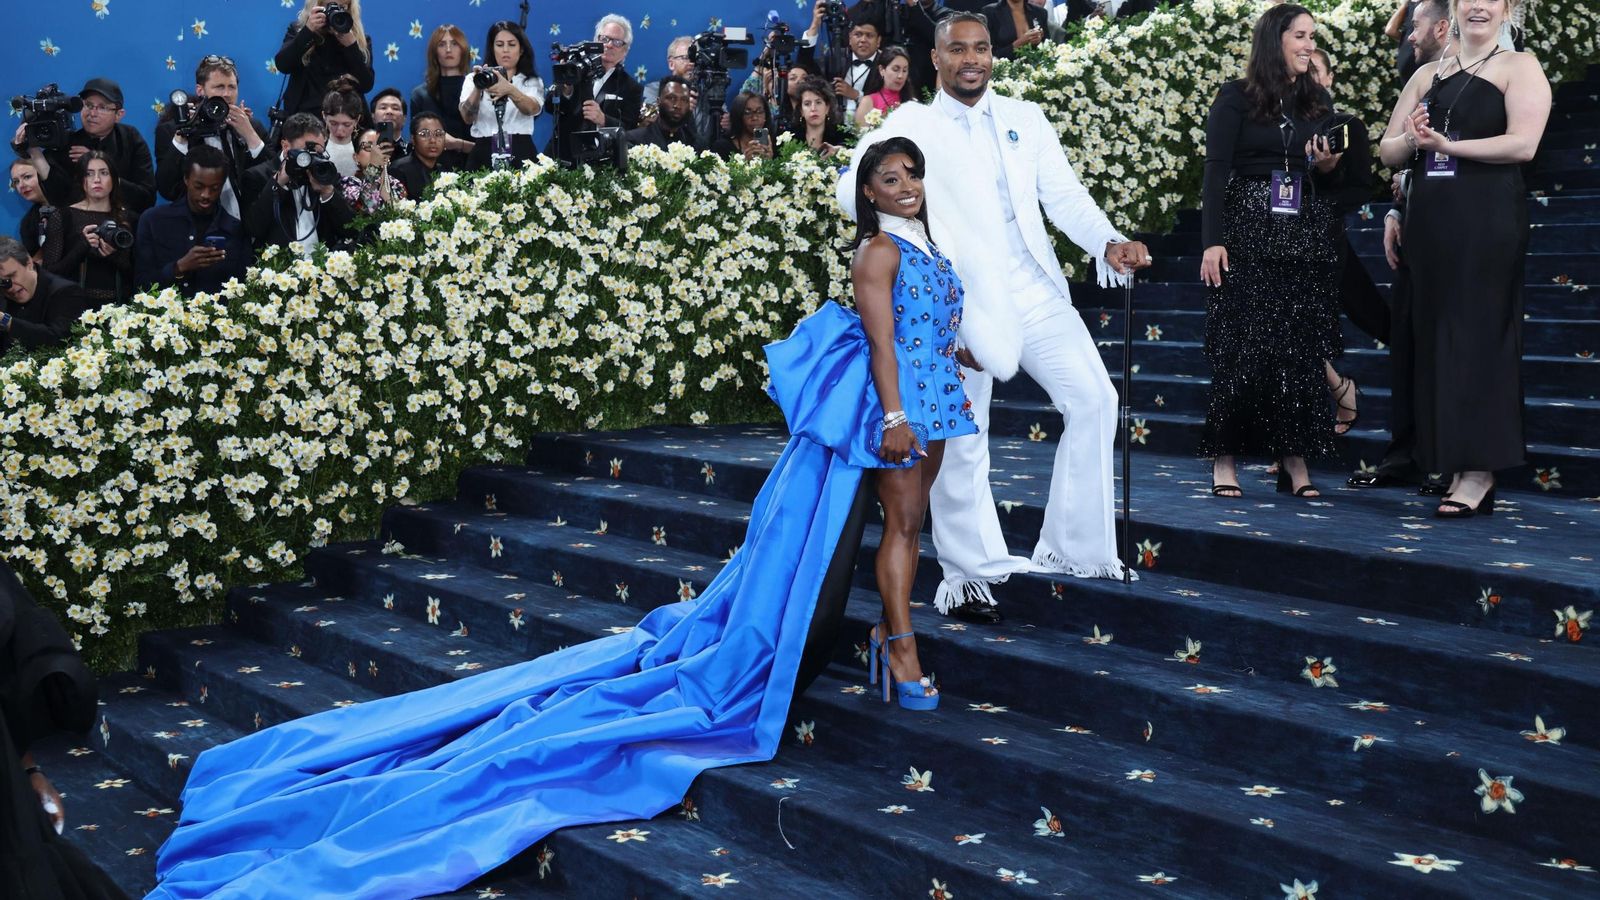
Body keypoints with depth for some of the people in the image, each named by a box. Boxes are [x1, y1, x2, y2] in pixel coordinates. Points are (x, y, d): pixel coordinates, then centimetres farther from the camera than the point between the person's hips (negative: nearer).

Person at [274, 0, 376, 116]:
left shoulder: (360, 39, 6)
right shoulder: (298, 30, 7)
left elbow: (366, 85, -4)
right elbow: (282, 65, -9)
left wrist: (351, 45, -14)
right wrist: (308, 31, -15)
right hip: (303, 114, 0)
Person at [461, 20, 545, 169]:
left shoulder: (532, 82, 11)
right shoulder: (473, 79, 12)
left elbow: (533, 109, -11)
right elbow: (467, 118, -5)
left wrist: (510, 90, -30)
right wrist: (478, 89, -22)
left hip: (521, 155, 0)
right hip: (483, 156, 0)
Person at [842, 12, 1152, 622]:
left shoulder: (1026, 119, 16)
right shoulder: (913, 125, 6)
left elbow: (1064, 196, 10)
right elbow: (856, 194, -6)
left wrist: (1108, 242, -8)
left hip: (1035, 290, 3)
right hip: (960, 299, -3)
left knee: (1093, 398, -11)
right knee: (961, 438, 1)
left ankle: (1073, 551, 0)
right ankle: (968, 574, 14)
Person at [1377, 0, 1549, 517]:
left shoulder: (1519, 68, 2)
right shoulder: (1427, 75, 17)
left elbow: (1523, 144, -12)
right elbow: (1388, 152, 16)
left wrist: (1445, 144, -16)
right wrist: (1411, 139, -6)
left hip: (1488, 220, -6)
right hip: (1429, 219, 6)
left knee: (1478, 334, -7)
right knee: (1433, 335, 5)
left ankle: (1480, 470, -5)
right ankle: (1454, 467, 11)